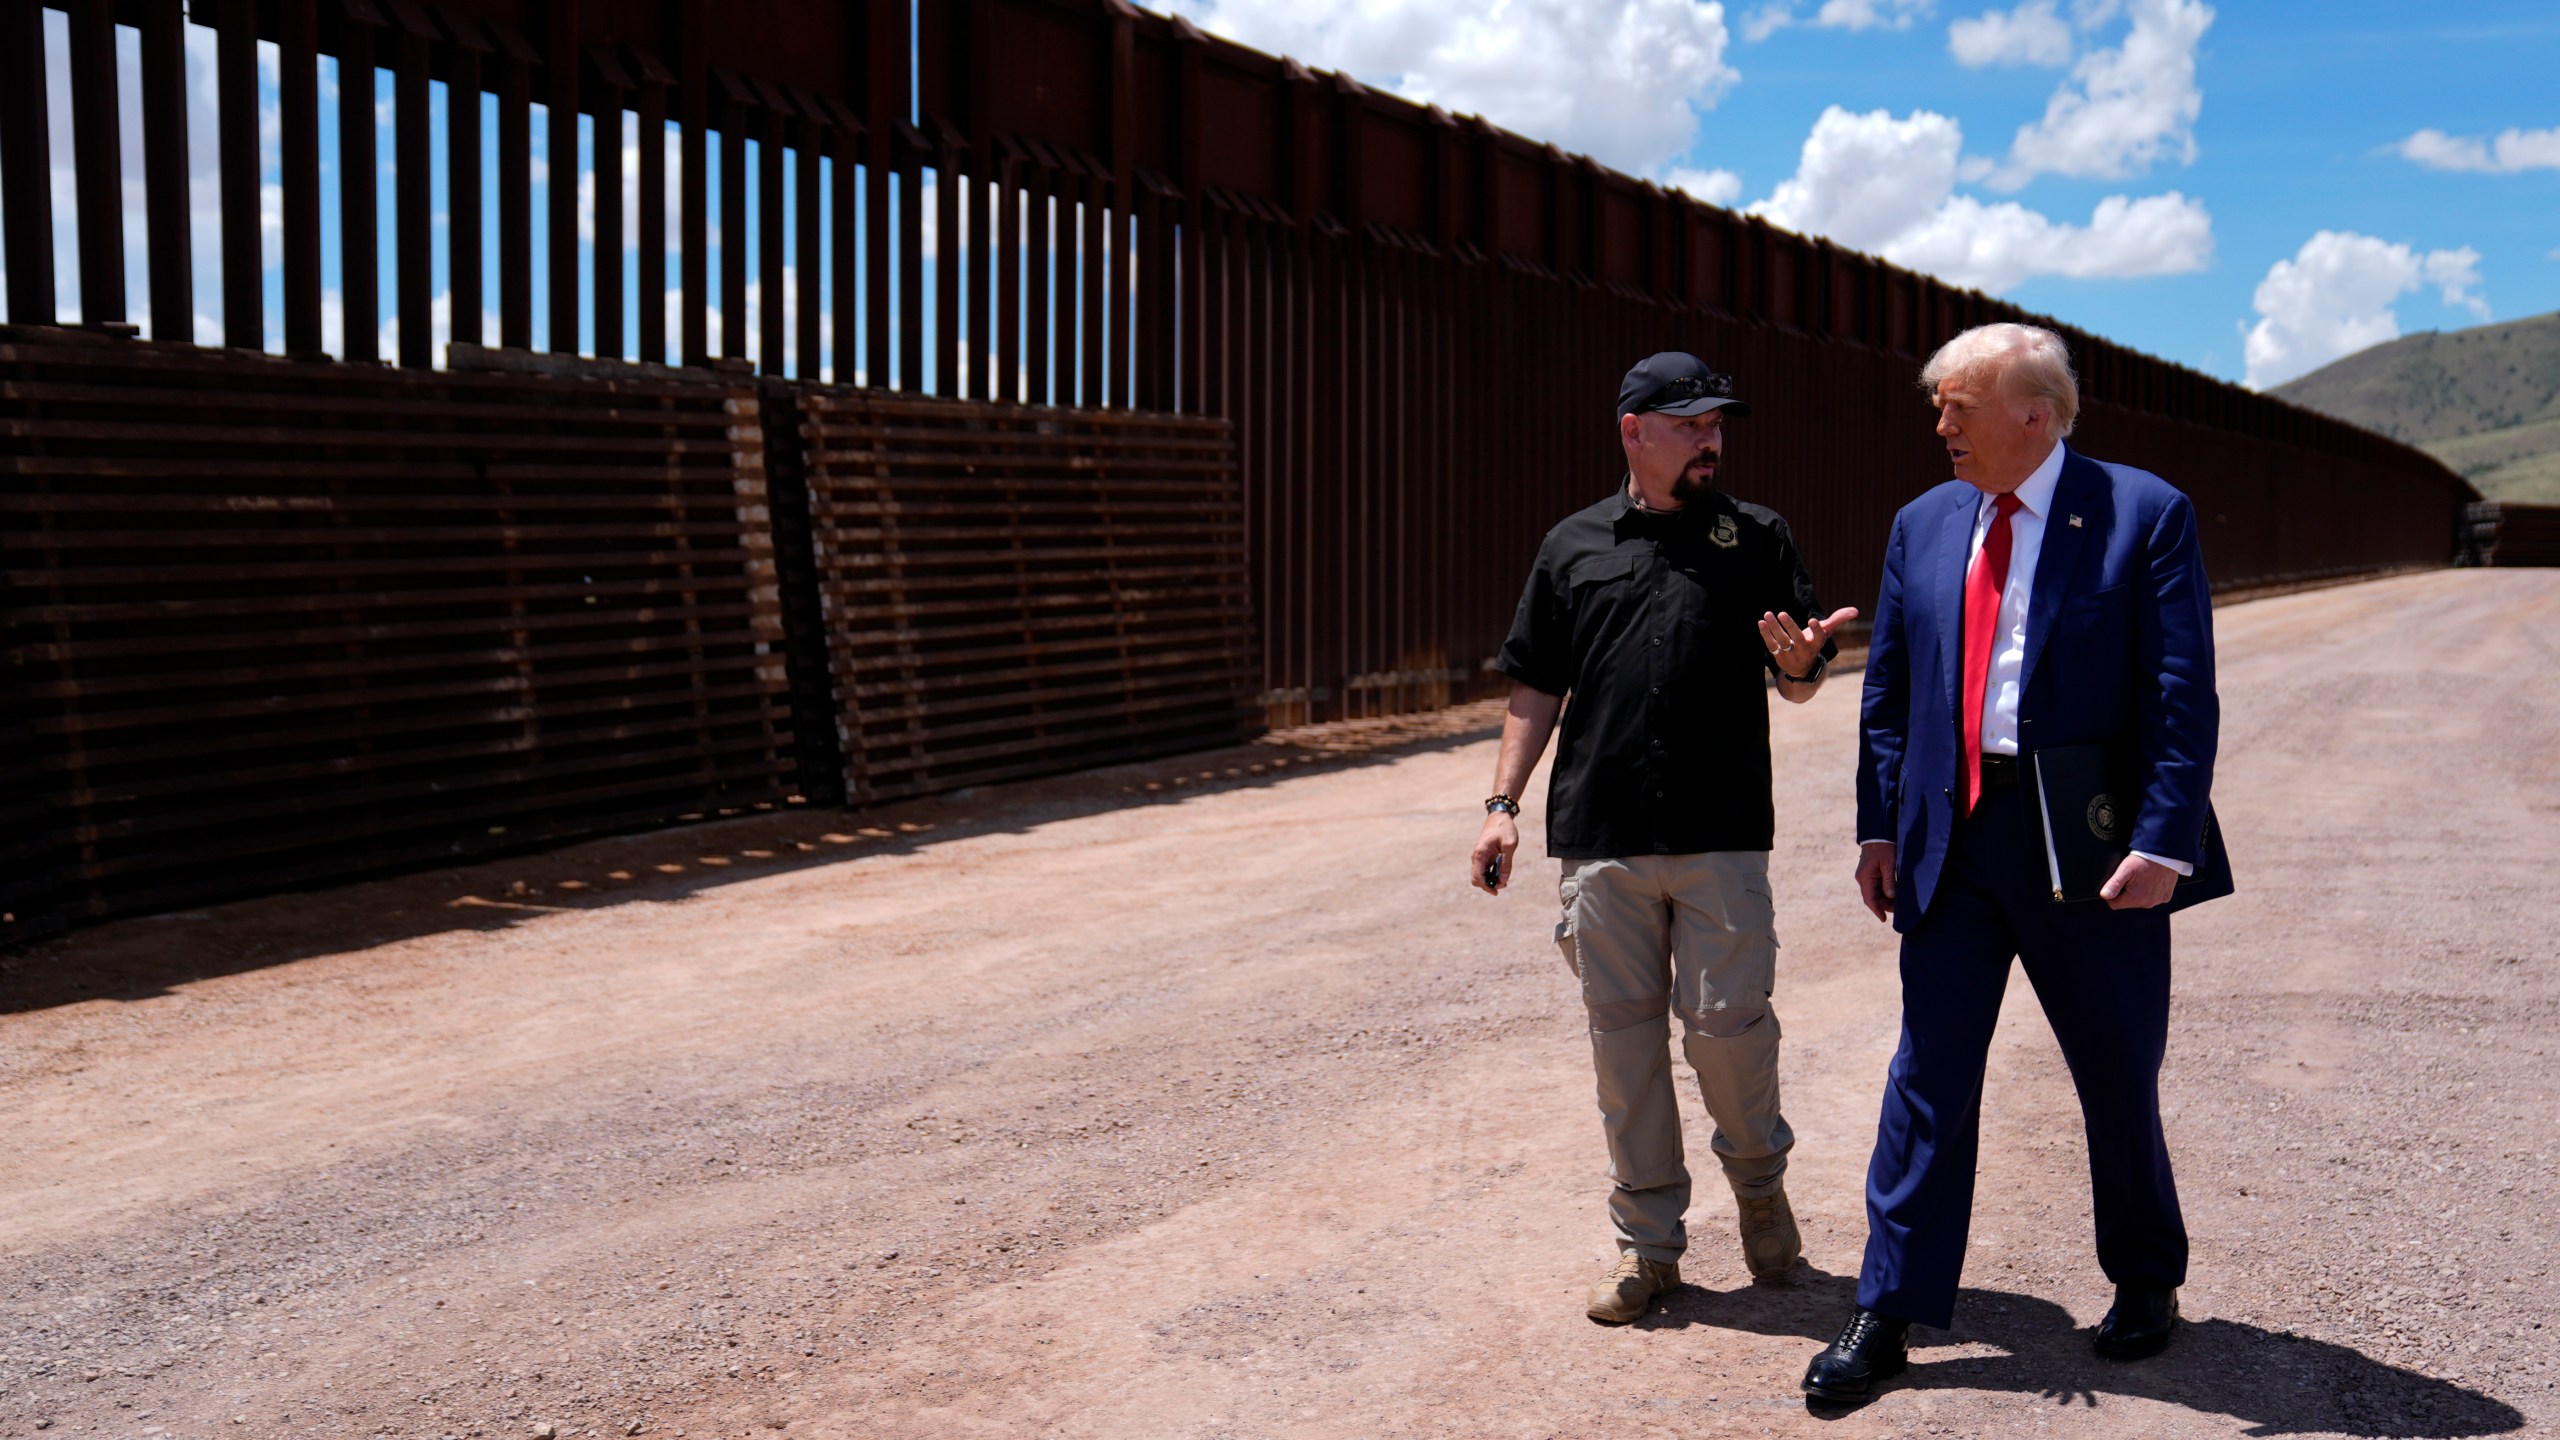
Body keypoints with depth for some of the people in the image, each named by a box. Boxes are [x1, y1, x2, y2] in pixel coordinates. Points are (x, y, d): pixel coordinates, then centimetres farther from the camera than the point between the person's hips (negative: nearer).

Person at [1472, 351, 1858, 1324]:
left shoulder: (1757, 539, 10)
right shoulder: (1573, 548, 12)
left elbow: (1801, 688, 9)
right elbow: (1535, 690, 13)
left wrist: (1798, 659, -14)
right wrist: (1504, 804, 5)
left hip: (1722, 832, -1)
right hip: (1601, 837, 1)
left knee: (1725, 1020, -5)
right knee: (1623, 1033, 5)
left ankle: (1759, 1176, 26)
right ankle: (1647, 1241, 16)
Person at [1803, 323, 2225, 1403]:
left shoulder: (2146, 515, -5)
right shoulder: (1923, 525, 9)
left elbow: (2184, 696, -10)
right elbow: (1887, 693, 12)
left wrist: (2165, 842, -17)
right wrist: (1879, 826, 7)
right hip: (1953, 837, 4)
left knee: (2118, 1075, 12)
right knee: (1928, 1072, 4)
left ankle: (2146, 1282, 34)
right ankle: (1888, 1313, 11)